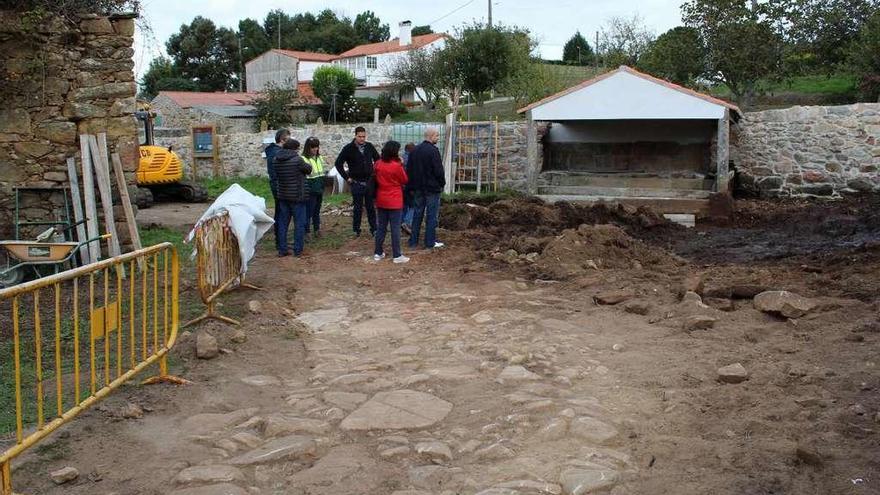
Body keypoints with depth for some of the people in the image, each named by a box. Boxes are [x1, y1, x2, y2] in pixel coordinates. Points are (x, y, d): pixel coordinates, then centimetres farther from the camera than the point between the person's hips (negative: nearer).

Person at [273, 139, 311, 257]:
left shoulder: (277, 160, 2)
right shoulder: (297, 160, -15)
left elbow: (276, 175, 10)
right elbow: (308, 170, -2)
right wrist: (308, 165, 18)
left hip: (282, 196, 6)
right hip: (297, 196, -6)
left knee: (282, 223, 12)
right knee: (299, 224, 4)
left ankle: (282, 249, 14)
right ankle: (298, 250, 6)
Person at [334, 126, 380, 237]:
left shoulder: (369, 146, 2)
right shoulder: (348, 148, -7)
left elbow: (378, 159, 16)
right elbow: (338, 163, -3)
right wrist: (347, 177, -6)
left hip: (370, 181, 2)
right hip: (356, 183, -2)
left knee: (371, 207, 7)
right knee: (358, 208, 4)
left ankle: (374, 229, 15)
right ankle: (356, 230, 16)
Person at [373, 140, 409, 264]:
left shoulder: (378, 164, -1)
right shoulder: (397, 166, -16)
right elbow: (404, 180, -2)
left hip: (381, 200, 5)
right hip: (394, 201, -5)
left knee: (381, 227, 13)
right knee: (395, 228, 0)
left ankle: (378, 253, 17)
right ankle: (397, 255, 2)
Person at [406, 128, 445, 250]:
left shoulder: (415, 150, 9)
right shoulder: (433, 150, -15)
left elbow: (409, 170, 12)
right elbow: (439, 170, -16)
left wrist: (411, 187, 16)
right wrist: (442, 183, -1)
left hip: (418, 189, 7)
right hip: (432, 188, -7)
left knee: (417, 214, 12)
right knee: (432, 215, 1)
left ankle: (413, 241, 14)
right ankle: (430, 242, 4)